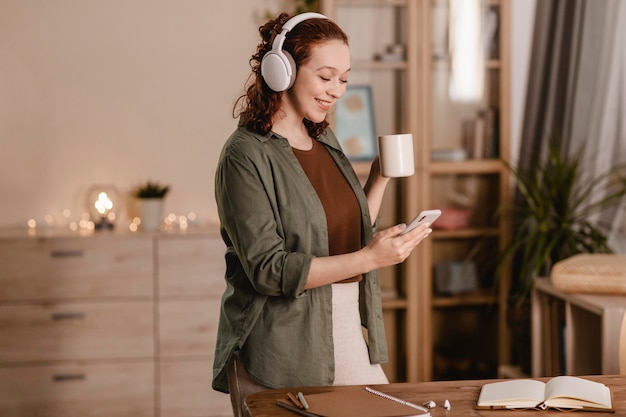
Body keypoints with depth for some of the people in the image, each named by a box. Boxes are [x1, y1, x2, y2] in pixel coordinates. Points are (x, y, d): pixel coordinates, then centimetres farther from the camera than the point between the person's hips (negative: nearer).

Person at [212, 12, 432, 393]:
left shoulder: (325, 141, 11)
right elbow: (269, 269, -20)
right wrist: (369, 259, -25)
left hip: (348, 330, 7)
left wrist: (380, 176, 4)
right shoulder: (246, 155, -14)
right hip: (286, 345, -7)